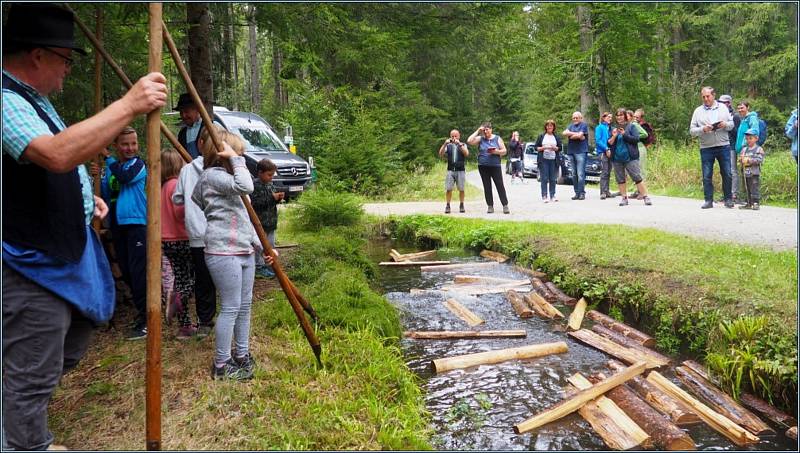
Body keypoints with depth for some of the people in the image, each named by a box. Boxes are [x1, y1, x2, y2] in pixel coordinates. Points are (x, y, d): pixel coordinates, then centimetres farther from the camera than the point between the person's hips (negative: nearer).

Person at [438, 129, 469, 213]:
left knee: (461, 189, 0)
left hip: (460, 170, -1)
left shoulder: (463, 145, 9)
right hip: (450, 170, 1)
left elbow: (466, 154, -9)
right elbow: (440, 154, -1)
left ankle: (461, 205, 14)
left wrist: (459, 144, -16)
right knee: (448, 189, -7)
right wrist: (445, 143, -12)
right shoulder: (448, 145, 12)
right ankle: (447, 206, 0)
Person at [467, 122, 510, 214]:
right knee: (487, 187, 4)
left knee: (500, 185, -5)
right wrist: (477, 131, -4)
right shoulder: (480, 139, 8)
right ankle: (490, 206, 10)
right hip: (483, 166, 1)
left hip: (495, 166, -1)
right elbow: (469, 141, -7)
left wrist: (496, 152, -14)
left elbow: (504, 151, 6)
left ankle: (505, 206, -4)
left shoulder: (497, 138, 7)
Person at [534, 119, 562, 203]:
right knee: (544, 179, -6)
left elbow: (560, 148, 11)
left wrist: (555, 148, -8)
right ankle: (544, 196, -5)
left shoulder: (556, 137, 13)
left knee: (552, 179, 1)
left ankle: (552, 196, 8)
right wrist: (542, 148, -12)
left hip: (553, 160, 2)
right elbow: (536, 147, 5)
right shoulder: (541, 136, 8)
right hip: (543, 159, -2)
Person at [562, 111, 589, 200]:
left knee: (580, 174, -10)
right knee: (574, 174, 6)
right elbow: (564, 133, 2)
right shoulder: (571, 126, 19)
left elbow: (579, 135, -14)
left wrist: (570, 135, 0)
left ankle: (582, 193, -9)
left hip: (581, 152, -6)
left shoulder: (584, 125, 2)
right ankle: (577, 193, 10)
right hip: (571, 152, 6)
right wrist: (575, 134, -7)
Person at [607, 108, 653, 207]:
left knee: (637, 177, -7)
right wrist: (614, 136, -9)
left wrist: (624, 134, -14)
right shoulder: (614, 129, 12)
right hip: (617, 158, 4)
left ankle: (645, 197, -3)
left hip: (630, 157, -4)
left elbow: (636, 139, -8)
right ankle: (624, 198, 14)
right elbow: (609, 144, 9)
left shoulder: (632, 126, 3)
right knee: (620, 179, 7)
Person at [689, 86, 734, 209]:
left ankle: (728, 199, 13)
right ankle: (708, 200, 8)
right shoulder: (698, 111, 7)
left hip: (723, 146, 1)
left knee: (727, 174, 2)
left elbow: (732, 124, 13)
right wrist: (703, 129, -16)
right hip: (706, 148, -1)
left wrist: (725, 125, -8)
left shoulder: (722, 107, 11)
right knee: (707, 176, 1)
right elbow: (692, 131, 2)